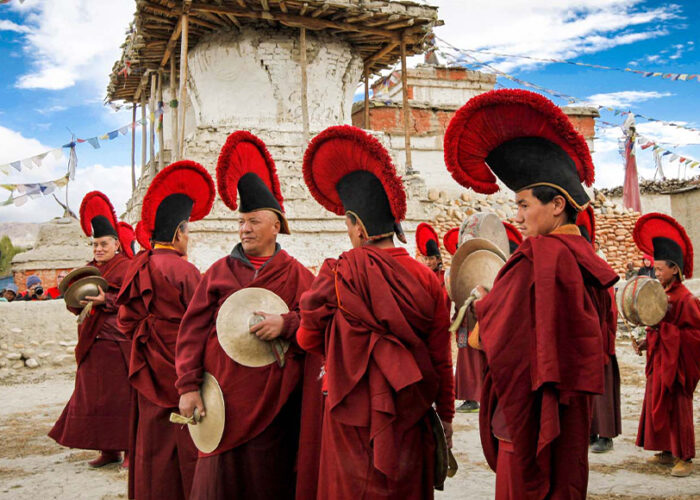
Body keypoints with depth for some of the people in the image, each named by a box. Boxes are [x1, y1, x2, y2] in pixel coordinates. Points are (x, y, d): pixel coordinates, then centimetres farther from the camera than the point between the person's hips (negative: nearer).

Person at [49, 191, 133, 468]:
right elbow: (76, 305, 16)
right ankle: (109, 450, 17)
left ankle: (132, 448, 4)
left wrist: (105, 300, -25)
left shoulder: (126, 267, -4)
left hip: (117, 343, -7)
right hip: (92, 343, 7)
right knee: (95, 397, 8)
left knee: (121, 396, -5)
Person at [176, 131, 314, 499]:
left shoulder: (296, 274, 5)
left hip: (275, 400, -1)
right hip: (223, 396, 1)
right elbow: (192, 330, 3)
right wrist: (188, 386, -5)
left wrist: (286, 324, -20)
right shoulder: (219, 271, 8)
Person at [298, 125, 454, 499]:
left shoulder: (338, 274, -14)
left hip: (356, 419, -3)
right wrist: (446, 416, 12)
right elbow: (441, 358, 1)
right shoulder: (426, 278, -4)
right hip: (411, 420, 4)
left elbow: (309, 339, -1)